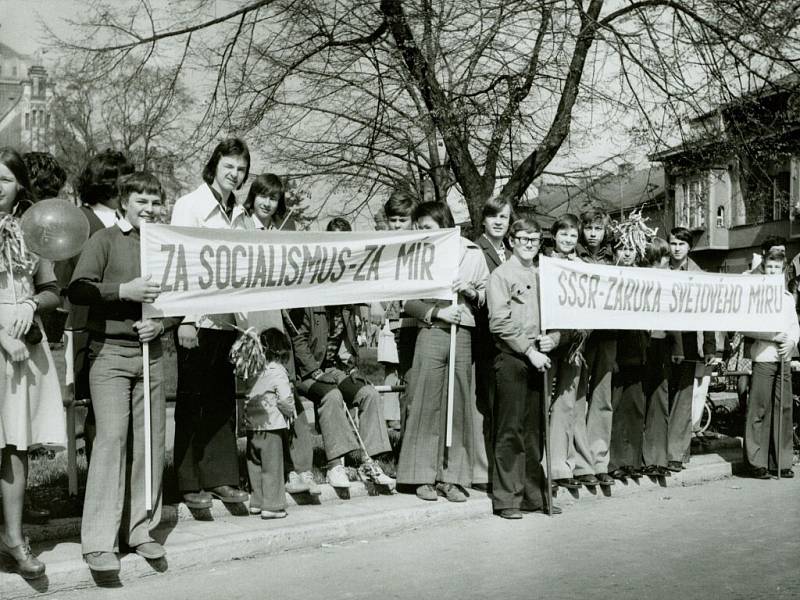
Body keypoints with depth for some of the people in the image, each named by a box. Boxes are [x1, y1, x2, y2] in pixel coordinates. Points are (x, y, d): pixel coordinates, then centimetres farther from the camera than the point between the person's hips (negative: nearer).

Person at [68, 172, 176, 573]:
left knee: (151, 440, 4)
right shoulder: (105, 241, 0)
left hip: (151, 352, 4)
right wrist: (124, 291, -21)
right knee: (112, 436, -11)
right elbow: (77, 291, -10)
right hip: (110, 351, -4)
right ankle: (98, 542, -6)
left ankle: (140, 529, 17)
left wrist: (161, 323, -5)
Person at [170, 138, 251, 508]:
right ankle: (189, 484, 8)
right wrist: (184, 319, -14)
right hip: (197, 319, -5)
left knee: (222, 401, 8)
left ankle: (221, 478, 16)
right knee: (192, 401, 1)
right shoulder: (190, 204, -2)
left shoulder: (240, 213, 16)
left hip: (228, 319, 6)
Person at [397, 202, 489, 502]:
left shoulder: (472, 253, 10)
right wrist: (437, 312, -11)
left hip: (463, 334, 1)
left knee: (459, 405, 3)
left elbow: (488, 297, 12)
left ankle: (452, 477, 11)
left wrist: (471, 291, -7)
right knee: (426, 405, -2)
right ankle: (424, 477, 6)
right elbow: (408, 302, 2)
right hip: (431, 333, -1)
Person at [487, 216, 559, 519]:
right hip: (512, 357, -6)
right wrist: (530, 351, -13)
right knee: (510, 430, -4)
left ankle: (535, 495, 17)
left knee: (535, 429, 9)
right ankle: (506, 499, 1)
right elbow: (499, 323, -10)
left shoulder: (540, 275, 17)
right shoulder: (501, 274, -2)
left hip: (537, 356, 6)